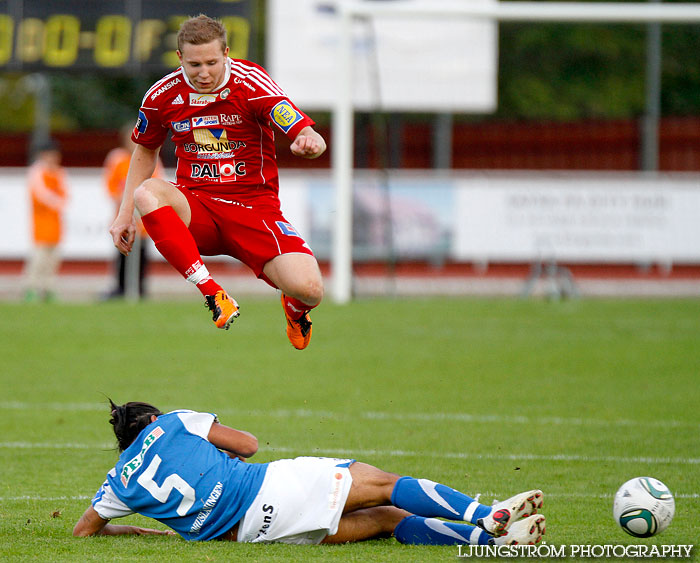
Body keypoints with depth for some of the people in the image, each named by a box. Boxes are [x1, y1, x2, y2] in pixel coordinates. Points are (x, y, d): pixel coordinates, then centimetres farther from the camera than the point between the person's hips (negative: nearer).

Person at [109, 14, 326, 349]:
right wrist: (125, 214, 12)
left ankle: (294, 309, 17)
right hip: (195, 209, 2)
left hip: (255, 208, -2)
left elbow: (312, 139, -18)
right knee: (147, 193, -33)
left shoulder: (251, 83, -11)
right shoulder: (162, 96, -1)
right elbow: (145, 150, 19)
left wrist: (309, 143, -43)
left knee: (308, 289, -25)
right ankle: (213, 295, -30)